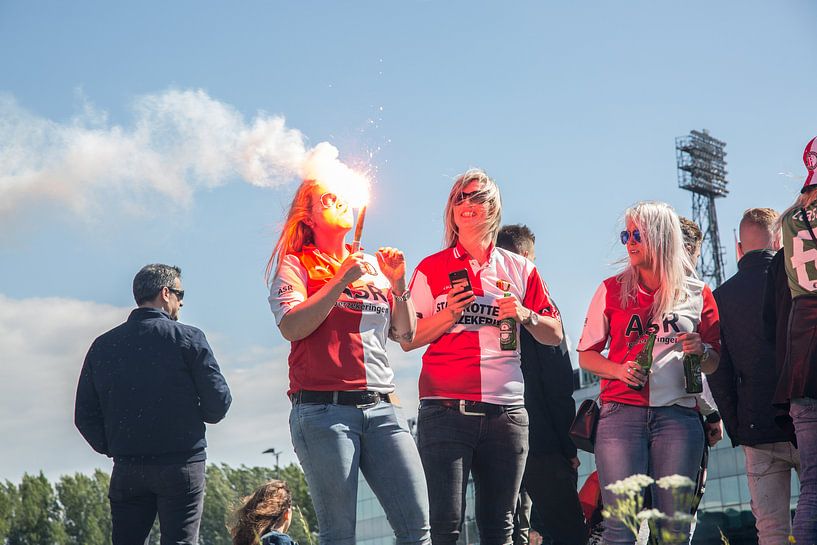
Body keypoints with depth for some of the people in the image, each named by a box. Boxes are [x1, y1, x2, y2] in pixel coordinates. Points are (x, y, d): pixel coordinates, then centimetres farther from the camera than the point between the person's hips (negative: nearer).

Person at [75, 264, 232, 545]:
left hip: (126, 469, 4)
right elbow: (218, 401, -7)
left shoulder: (102, 345, 7)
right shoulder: (188, 338, -5)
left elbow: (85, 416, 6)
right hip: (181, 466, -4)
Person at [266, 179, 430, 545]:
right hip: (323, 408, -4)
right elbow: (291, 327, -9)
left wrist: (398, 283, 7)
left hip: (382, 407, 5)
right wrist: (342, 279, -9)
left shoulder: (374, 265, 21)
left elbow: (405, 334, 20)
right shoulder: (295, 263, 8)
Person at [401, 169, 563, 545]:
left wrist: (525, 316, -5)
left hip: (505, 412, 2)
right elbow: (407, 340, 6)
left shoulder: (519, 269, 14)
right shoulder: (431, 269, 9)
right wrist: (450, 313, -8)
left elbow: (555, 335, 15)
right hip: (445, 411, -2)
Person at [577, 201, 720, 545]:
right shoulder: (612, 290, 11)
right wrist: (619, 370, -6)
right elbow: (586, 355, 13)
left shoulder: (696, 293, 11)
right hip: (621, 412, 0)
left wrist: (701, 350, -6)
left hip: (678, 415, 1)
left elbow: (713, 363, 17)